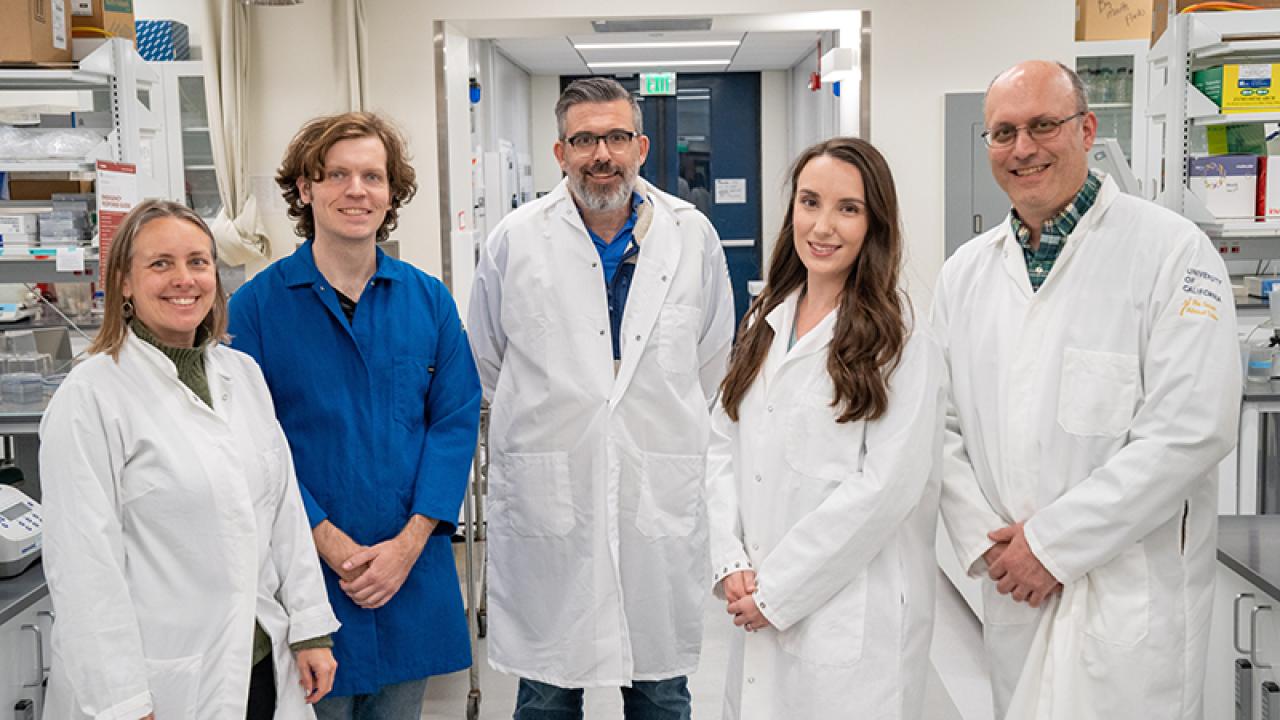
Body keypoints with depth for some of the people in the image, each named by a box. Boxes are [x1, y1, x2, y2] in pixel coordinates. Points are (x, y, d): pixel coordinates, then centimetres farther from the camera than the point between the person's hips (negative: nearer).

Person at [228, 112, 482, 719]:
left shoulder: (429, 299, 3)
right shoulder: (256, 305, -5)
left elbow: (456, 421, -1)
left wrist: (408, 543, -11)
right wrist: (332, 545, -16)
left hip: (413, 571, 3)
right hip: (307, 572, -2)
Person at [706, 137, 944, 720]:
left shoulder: (902, 341, -10)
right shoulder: (764, 323, 8)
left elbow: (887, 486, -16)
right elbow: (724, 448, 7)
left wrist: (776, 589, -13)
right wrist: (732, 566, -6)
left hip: (853, 620, -5)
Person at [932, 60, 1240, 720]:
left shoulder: (1171, 251, -9)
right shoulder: (966, 271, 7)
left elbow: (1189, 430, -17)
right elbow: (940, 425, 7)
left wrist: (1052, 542, -16)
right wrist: (985, 542, -7)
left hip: (1132, 595, -4)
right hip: (1012, 591, 5)